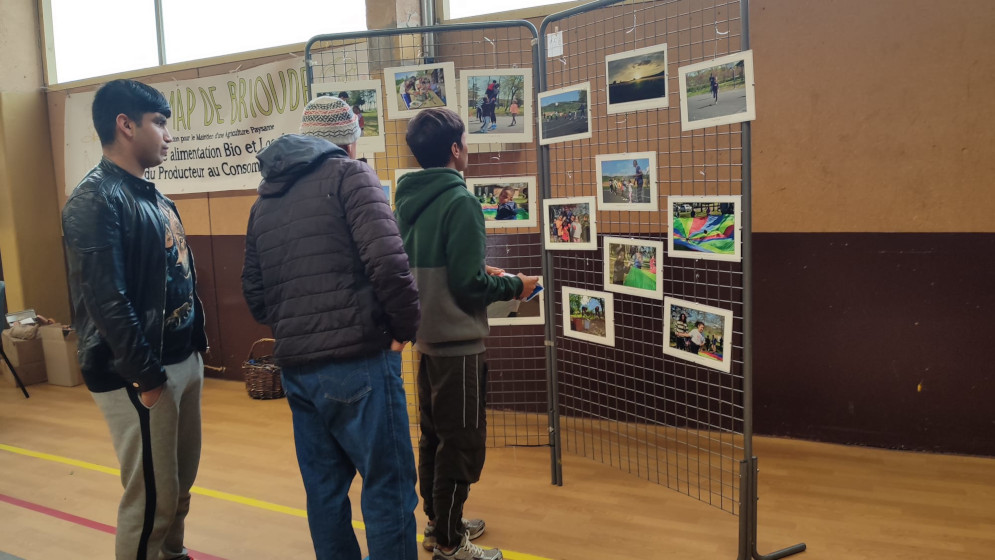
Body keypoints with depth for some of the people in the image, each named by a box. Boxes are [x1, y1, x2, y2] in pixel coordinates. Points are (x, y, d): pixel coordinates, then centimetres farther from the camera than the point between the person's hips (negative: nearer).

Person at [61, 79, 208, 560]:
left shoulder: (154, 196, 14)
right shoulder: (95, 200, -13)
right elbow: (106, 300, -21)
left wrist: (198, 343, 14)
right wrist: (145, 375, -20)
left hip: (185, 360, 9)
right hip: (139, 374, -9)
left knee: (181, 484, 18)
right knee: (151, 496, 1)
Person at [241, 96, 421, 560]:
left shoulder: (265, 198, 16)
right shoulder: (349, 176, -4)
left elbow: (254, 294, 16)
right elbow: (387, 261, -18)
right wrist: (405, 327, -6)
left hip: (295, 368, 7)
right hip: (358, 361, -7)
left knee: (324, 489, 16)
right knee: (388, 487, 3)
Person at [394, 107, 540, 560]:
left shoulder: (408, 202, 6)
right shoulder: (459, 202, -17)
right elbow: (468, 284, -20)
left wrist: (481, 272, 15)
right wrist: (513, 285, -4)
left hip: (425, 339, 8)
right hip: (457, 341, -8)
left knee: (433, 436, 18)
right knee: (462, 441, 3)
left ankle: (437, 521, 33)